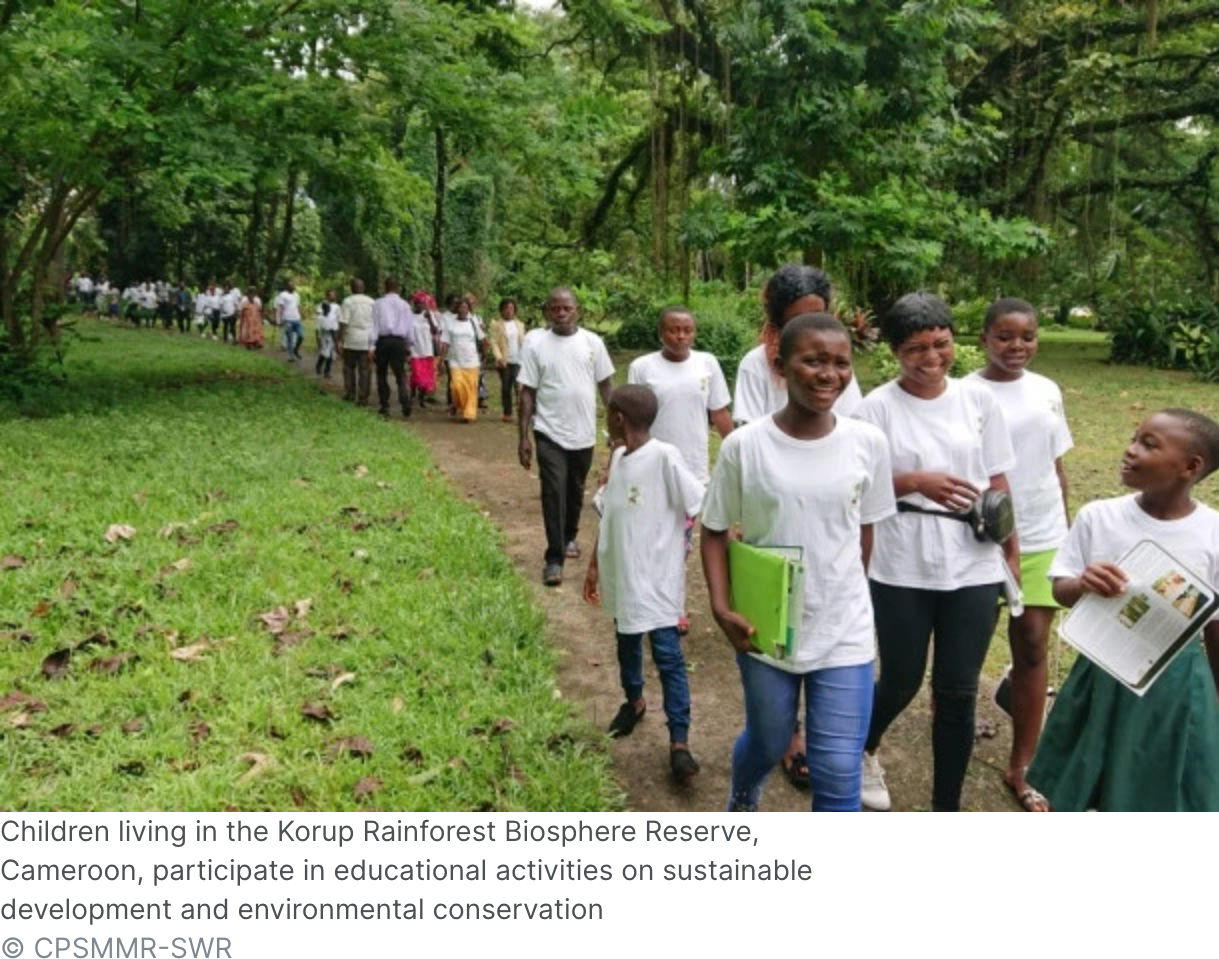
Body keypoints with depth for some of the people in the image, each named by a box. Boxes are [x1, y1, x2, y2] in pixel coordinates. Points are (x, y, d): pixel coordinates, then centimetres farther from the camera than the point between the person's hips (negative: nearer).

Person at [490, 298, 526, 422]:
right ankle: (507, 413, 14)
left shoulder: (520, 324, 13)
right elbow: (494, 342, -4)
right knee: (506, 388, 5)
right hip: (504, 361, -1)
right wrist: (499, 357, -17)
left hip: (518, 361, 1)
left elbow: (523, 342, 14)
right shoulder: (496, 323, 2)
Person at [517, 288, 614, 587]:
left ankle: (570, 537, 40)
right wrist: (524, 436, -7)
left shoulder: (592, 342, -2)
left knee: (575, 491, 18)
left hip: (584, 433, 3)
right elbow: (527, 393, -4)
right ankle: (554, 557, 0)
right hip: (550, 433, -2)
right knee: (554, 492, -7)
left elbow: (605, 385, 6)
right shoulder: (535, 343, -7)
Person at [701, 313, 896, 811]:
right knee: (768, 743, 21)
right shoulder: (744, 445, -12)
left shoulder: (868, 442, -7)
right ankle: (742, 799, 56)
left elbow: (865, 531, 5)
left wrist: (846, 597, 11)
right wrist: (722, 607, -14)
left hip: (844, 633, 1)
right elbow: (715, 532, -3)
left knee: (839, 773, 2)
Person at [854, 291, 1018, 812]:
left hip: (973, 568, 3)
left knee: (958, 693, 7)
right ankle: (864, 750, 45)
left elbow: (997, 481, 8)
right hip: (902, 570, -2)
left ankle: (946, 811, 25)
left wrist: (1012, 552, 7)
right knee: (901, 682, 11)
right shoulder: (877, 407, -7)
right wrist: (916, 482, -20)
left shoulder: (979, 399, 2)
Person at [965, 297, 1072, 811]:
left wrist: (1067, 532, 13)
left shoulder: (1047, 392, 5)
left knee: (1033, 645, 4)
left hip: (1042, 540, 4)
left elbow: (1056, 466, 12)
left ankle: (1020, 769, 13)